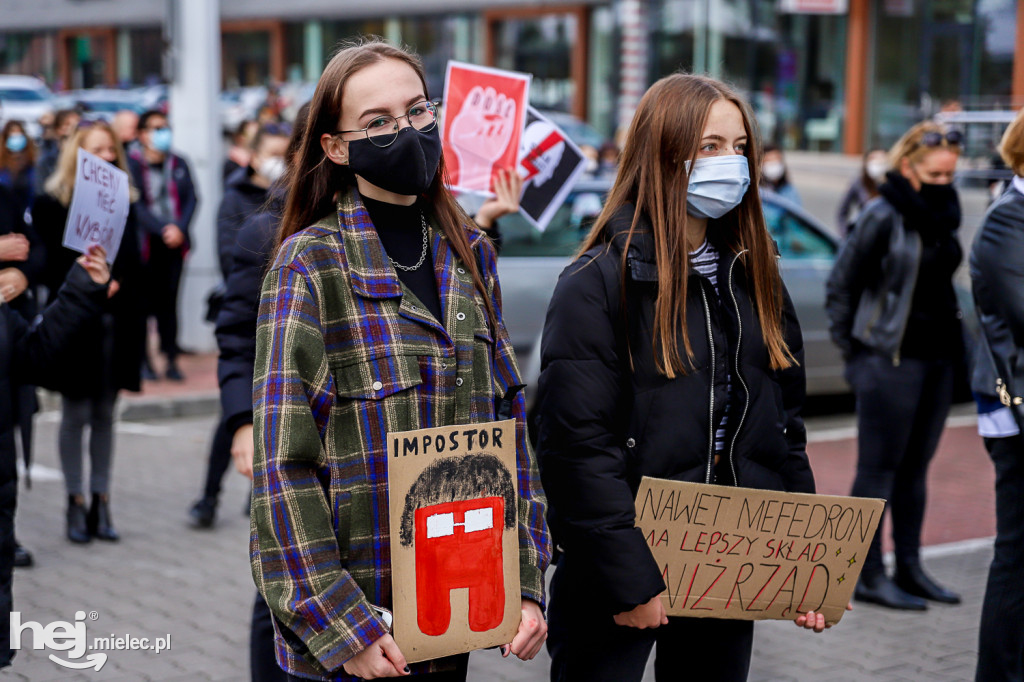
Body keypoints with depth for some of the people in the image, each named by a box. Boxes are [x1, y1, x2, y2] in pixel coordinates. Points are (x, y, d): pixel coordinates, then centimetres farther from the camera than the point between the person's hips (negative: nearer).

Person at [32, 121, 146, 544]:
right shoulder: (53, 203, -3)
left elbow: (132, 262, 9)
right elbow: (49, 266, -6)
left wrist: (115, 284, -9)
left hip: (115, 322, 4)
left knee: (104, 414, 9)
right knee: (76, 415, 1)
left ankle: (101, 502, 16)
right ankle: (76, 504, 9)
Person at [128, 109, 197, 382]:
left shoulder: (178, 164, 11)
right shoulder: (132, 164, -2)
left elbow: (191, 198, 6)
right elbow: (135, 204, -9)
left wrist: (180, 228, -9)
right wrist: (162, 229, -17)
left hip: (174, 242, 3)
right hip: (144, 241, -3)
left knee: (169, 299, 4)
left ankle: (172, 360, 9)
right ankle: (143, 360, 9)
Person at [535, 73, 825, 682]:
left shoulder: (753, 278, 11)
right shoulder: (598, 283, -11)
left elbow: (785, 427, 13)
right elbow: (578, 445, -16)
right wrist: (628, 580, -18)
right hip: (618, 579, -6)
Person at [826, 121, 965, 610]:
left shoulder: (940, 214, 9)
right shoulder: (883, 217, -12)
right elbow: (841, 286, -8)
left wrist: (952, 345, 12)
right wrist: (853, 352, -6)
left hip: (937, 357, 7)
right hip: (890, 360, -7)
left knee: (915, 468, 13)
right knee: (879, 468, 0)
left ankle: (909, 569, 22)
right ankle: (869, 576, 7)